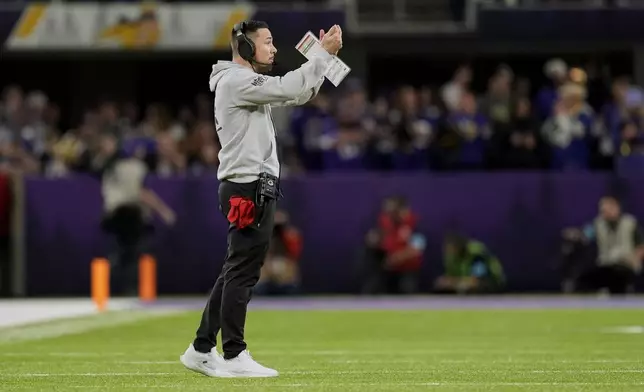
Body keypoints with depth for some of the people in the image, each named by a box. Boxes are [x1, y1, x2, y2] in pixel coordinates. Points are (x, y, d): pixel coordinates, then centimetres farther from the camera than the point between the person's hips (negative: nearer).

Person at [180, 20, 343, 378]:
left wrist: (323, 54, 11)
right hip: (248, 189, -11)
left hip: (254, 189, 11)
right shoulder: (236, 81, -12)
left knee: (235, 272, 13)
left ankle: (202, 350, 16)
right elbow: (289, 88, -22)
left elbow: (297, 93, 22)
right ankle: (234, 356, -5)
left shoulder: (248, 84, 20)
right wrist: (324, 54, -15)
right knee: (243, 272, -8)